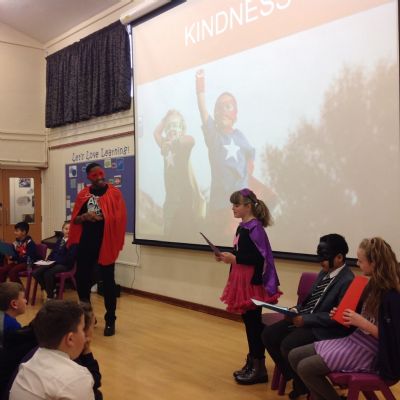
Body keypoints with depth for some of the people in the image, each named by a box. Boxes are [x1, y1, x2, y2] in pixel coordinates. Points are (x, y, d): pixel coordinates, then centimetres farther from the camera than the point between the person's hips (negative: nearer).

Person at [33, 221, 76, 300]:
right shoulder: (60, 239, 20)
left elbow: (69, 258, -14)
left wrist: (55, 260, -18)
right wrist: (48, 259, 2)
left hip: (65, 265, -8)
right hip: (53, 263, 8)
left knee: (48, 274, -32)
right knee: (36, 273, -11)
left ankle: (51, 296, -13)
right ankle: (51, 290, 3)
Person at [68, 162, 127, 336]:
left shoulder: (115, 193, -2)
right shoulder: (82, 195, 8)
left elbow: (120, 219, -6)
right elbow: (75, 219, 8)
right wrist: (85, 216, -11)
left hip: (106, 243, -4)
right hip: (85, 243, 4)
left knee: (108, 281, 3)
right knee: (82, 279, 11)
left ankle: (110, 320, 13)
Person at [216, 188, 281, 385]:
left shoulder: (255, 228, -17)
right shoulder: (243, 227, 11)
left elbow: (260, 259, -22)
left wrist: (234, 259, -22)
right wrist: (228, 258, 6)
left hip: (253, 283, -9)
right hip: (242, 282, 9)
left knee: (254, 323, -1)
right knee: (248, 321, 15)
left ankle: (259, 368, 10)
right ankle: (252, 362, 26)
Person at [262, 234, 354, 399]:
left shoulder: (347, 281, -17)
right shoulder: (325, 273, 11)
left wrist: (305, 319, -22)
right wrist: (297, 310, 1)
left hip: (325, 329, -9)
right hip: (305, 319, 9)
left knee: (288, 345, -27)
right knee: (268, 334, -3)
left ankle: (303, 384, 1)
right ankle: (290, 374, 13)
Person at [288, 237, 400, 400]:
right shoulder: (374, 284, 6)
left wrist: (362, 323, -23)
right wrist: (342, 315, 0)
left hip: (369, 351, -9)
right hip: (354, 340, 9)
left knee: (305, 367, -16)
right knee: (295, 356, 2)